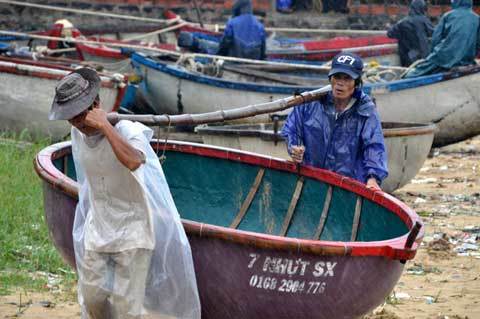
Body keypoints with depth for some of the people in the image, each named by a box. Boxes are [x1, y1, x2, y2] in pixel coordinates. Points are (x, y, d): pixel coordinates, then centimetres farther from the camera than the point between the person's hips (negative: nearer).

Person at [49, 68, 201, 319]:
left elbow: (134, 161, -46)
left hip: (131, 233, -6)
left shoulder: (126, 130, -22)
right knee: (92, 298, 12)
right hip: (97, 230, 6)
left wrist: (105, 126, -41)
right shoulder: (78, 134, -3)